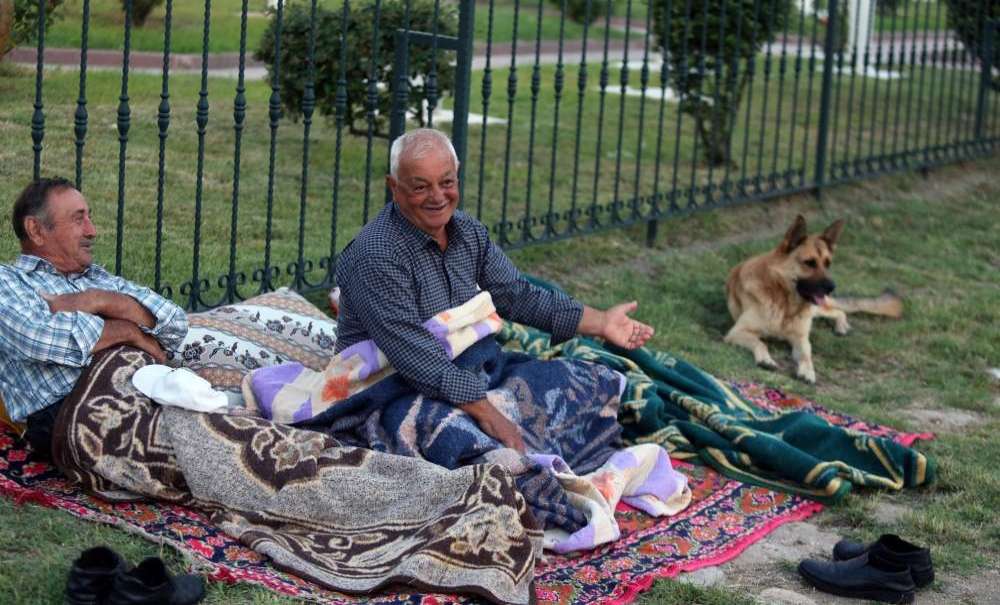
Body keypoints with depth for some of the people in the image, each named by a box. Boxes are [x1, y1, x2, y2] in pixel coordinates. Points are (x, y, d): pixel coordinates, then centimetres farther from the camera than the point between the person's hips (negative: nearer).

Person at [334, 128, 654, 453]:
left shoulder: (468, 232, 5)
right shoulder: (377, 256, -22)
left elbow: (517, 295, 12)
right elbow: (413, 353, -29)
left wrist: (600, 322, 5)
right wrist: (486, 413, -34)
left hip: (467, 371, 8)